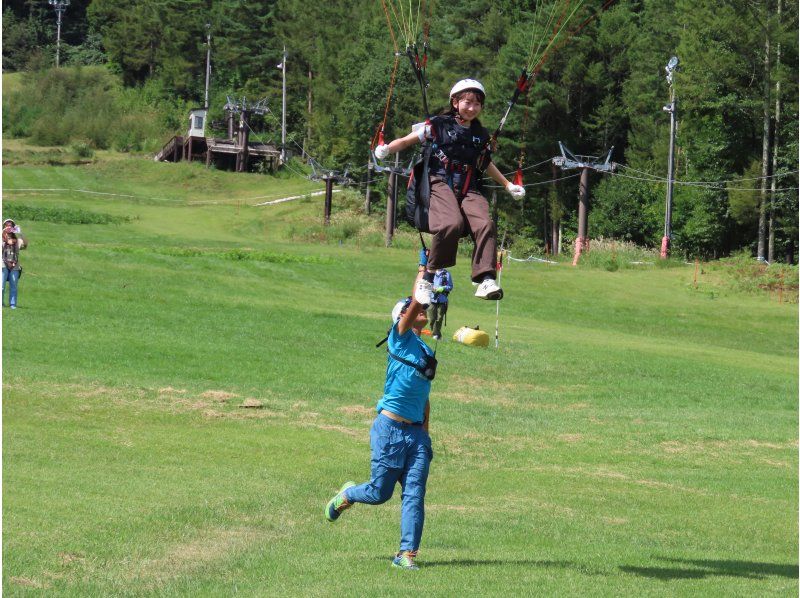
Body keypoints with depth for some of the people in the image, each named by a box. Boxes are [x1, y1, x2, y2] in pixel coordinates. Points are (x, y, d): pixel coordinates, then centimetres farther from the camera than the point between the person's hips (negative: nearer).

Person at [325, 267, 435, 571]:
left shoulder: (427, 351, 19)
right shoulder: (400, 337, -1)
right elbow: (416, 301, -15)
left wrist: (425, 432, 17)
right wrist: (425, 269, -9)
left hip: (416, 432, 6)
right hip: (390, 428, -6)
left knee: (415, 494, -5)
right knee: (379, 493, 0)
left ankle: (406, 554, -5)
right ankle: (347, 495, 31)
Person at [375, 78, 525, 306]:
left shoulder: (481, 135, 21)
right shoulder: (439, 125, 7)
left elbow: (486, 164, 37)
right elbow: (407, 141, 9)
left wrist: (508, 185, 41)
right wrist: (386, 149, -10)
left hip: (468, 189, 4)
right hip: (440, 183, -4)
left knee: (485, 225, -26)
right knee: (452, 224, -33)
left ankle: (486, 280, -30)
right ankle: (428, 277, -20)